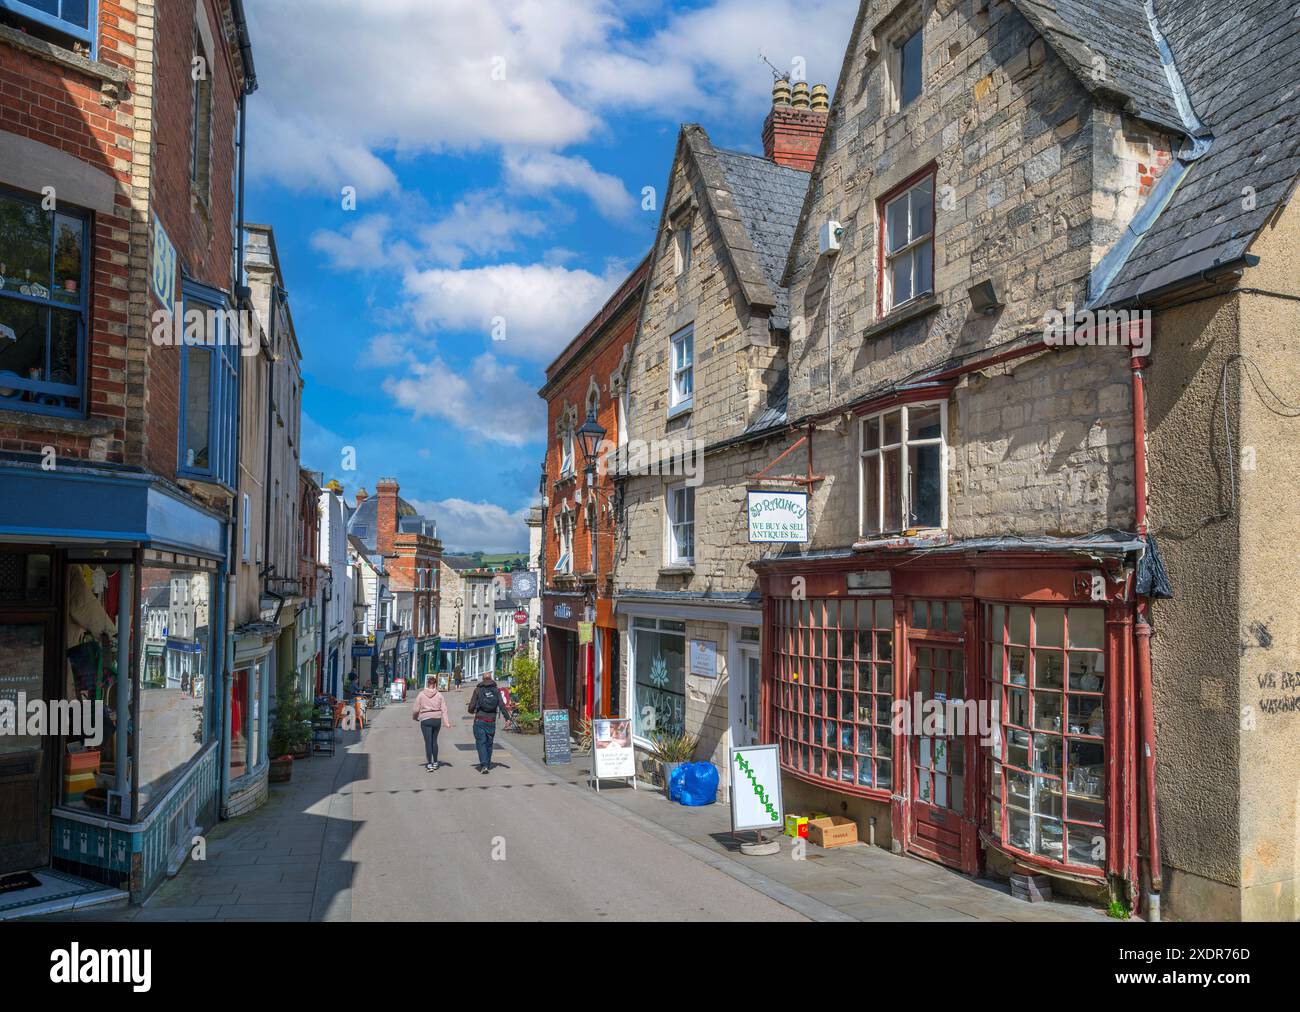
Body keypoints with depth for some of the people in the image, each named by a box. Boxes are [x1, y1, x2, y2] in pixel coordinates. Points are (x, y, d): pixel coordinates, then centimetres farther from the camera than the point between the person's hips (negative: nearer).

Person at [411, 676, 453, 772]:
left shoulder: (421, 694, -4)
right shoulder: (439, 695, 1)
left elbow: (415, 709, -2)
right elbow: (444, 709, -3)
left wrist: (414, 717, 18)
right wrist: (446, 722, -5)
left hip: (426, 720, -3)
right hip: (437, 719, 3)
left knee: (428, 742, 0)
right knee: (434, 740, 17)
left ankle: (429, 765, -2)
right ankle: (435, 762, 24)